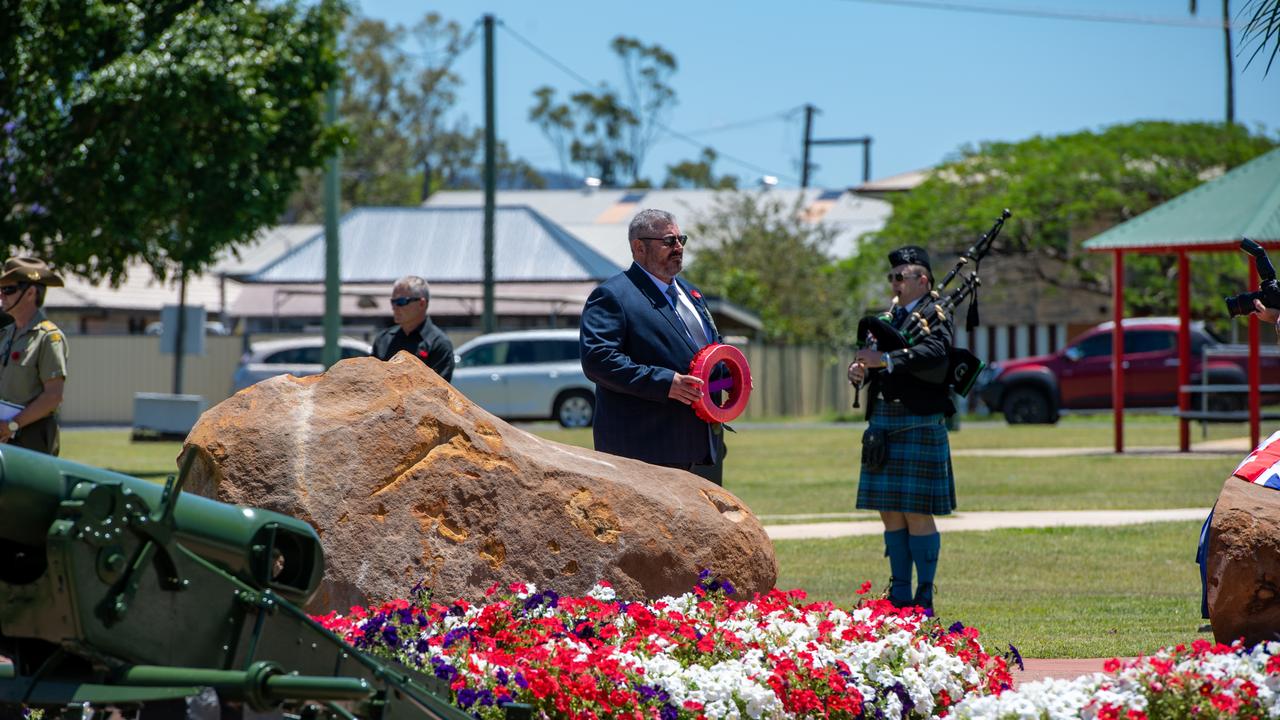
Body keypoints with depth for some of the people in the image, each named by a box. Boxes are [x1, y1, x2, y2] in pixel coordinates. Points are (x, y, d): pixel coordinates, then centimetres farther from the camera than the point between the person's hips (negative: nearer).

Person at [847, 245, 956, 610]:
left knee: (917, 514, -6)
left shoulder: (935, 316, -4)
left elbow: (934, 353, -23)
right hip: (882, 423, 7)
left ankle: (924, 597, 0)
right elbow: (870, 358, 15)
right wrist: (859, 370, -8)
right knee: (890, 513, 9)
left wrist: (885, 360, -30)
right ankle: (900, 594, 15)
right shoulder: (889, 317, 19)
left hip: (918, 425, -7)